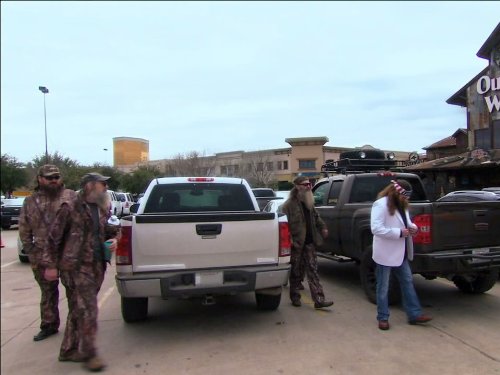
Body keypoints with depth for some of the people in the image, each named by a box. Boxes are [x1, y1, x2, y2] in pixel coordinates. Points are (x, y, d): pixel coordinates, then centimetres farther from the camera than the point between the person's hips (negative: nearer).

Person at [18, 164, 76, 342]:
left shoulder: (71, 197, -2)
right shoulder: (30, 202, 8)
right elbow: (24, 231, 12)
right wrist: (31, 251, 5)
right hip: (42, 257, 3)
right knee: (48, 292, 14)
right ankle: (48, 325, 28)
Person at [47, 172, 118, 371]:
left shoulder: (103, 210, 12)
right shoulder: (71, 208, -9)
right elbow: (54, 237, -7)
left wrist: (113, 241, 4)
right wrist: (52, 265, -7)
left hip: (96, 266, 7)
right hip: (76, 266, -7)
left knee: (78, 309, 15)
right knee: (87, 310, -7)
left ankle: (68, 350, 27)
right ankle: (88, 353, 5)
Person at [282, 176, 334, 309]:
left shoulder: (308, 202, 12)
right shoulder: (290, 204, -13)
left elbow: (315, 216, 26)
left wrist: (322, 227, 14)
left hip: (309, 242, 6)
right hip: (296, 243, -6)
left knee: (313, 270, 3)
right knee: (296, 271, 7)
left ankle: (319, 299, 3)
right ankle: (295, 297, 24)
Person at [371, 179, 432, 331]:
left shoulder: (402, 205, 10)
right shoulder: (381, 204, -19)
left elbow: (405, 221, 23)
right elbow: (376, 229, -27)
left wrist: (412, 227, -1)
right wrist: (399, 232, -26)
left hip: (400, 252, 9)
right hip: (385, 253, -8)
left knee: (407, 281, 12)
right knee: (383, 287, 4)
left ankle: (414, 314, 22)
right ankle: (383, 318, 16)